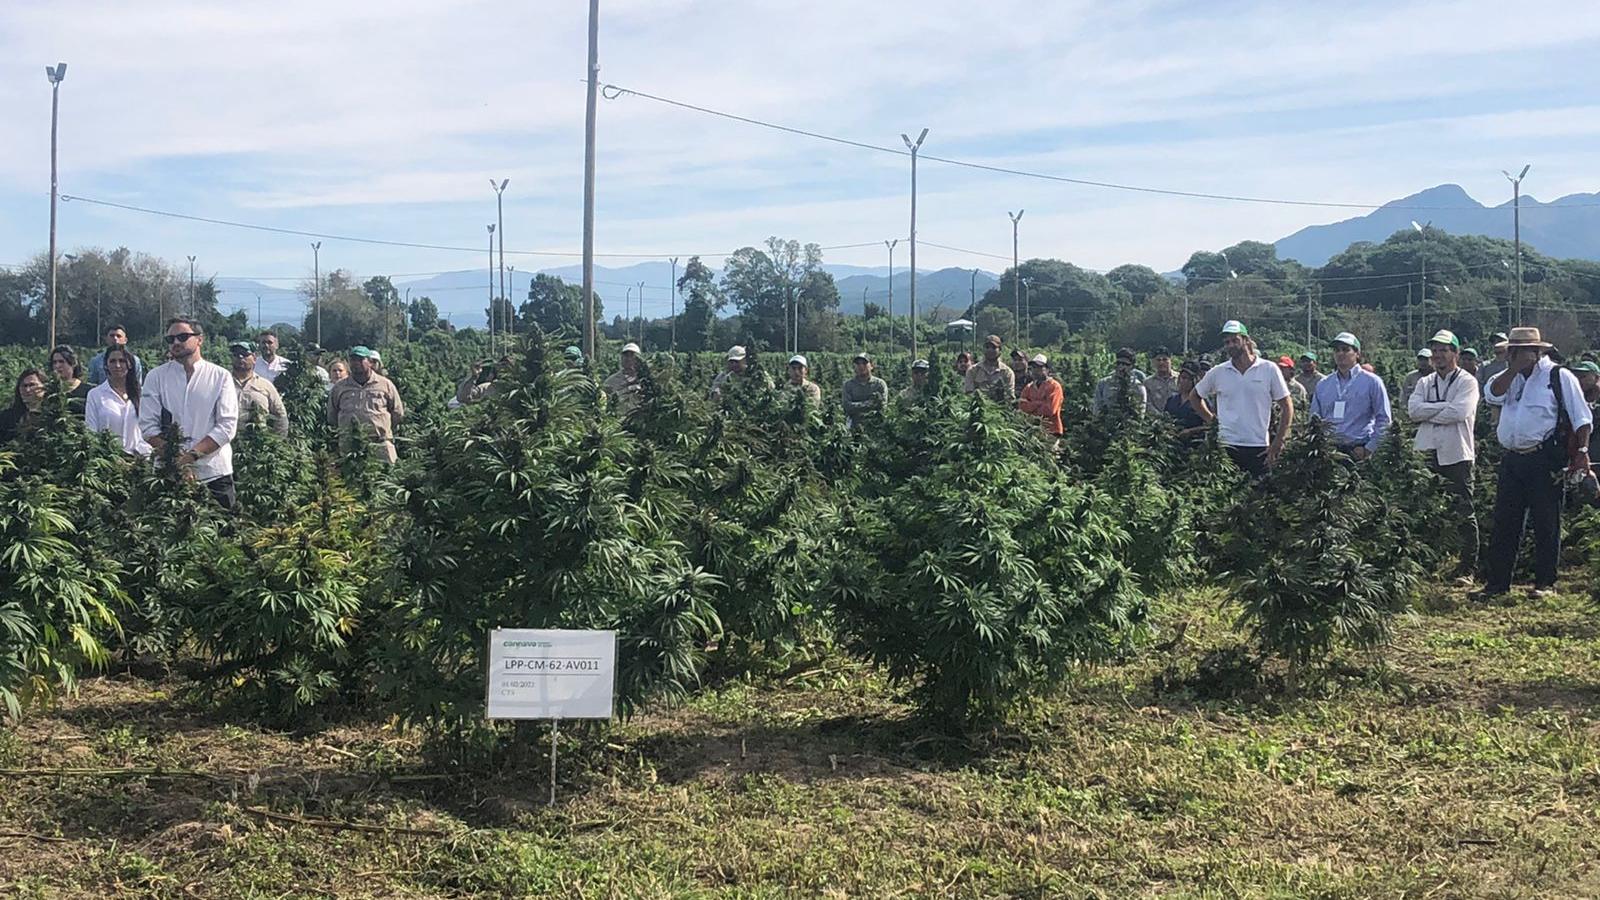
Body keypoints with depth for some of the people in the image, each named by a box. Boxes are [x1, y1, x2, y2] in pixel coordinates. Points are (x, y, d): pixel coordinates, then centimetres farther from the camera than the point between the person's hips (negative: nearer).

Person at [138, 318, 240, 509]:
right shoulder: (156, 377, 8)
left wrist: (192, 454, -16)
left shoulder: (221, 376, 5)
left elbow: (227, 425, -3)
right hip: (168, 473, 1)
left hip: (214, 472, -1)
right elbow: (148, 425, 0)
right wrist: (178, 460, -13)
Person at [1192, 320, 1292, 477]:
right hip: (1227, 446, 1)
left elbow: (1287, 407, 4)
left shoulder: (1269, 369, 1)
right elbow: (1196, 396, 22)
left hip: (1259, 448, -1)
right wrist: (1211, 420, 10)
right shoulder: (1217, 373, 6)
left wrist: (1278, 442, -1)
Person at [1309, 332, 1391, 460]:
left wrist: (1369, 449, -7)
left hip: (1358, 451, -3)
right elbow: (1314, 418, 19)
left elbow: (1384, 420, 0)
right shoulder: (1323, 385, 15)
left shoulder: (1372, 382, 4)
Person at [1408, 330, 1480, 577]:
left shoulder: (1467, 382, -1)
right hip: (1427, 454, 5)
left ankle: (1468, 567, 8)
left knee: (1463, 514, 1)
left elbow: (1460, 412, -17)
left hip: (1457, 455, -4)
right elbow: (1413, 410, -2)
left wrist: (1427, 413, -8)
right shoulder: (1425, 383, 14)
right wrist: (1444, 406, -12)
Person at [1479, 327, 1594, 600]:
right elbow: (1493, 396, -4)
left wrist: (1582, 451, -15)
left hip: (1543, 460, -6)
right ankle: (1497, 582, 12)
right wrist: (1514, 369, -8)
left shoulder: (1559, 377, -2)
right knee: (1504, 524, 7)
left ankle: (1545, 582, 11)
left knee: (1546, 524, 2)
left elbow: (1582, 418, -5)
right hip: (1511, 460, 6)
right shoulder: (1511, 378, 15)